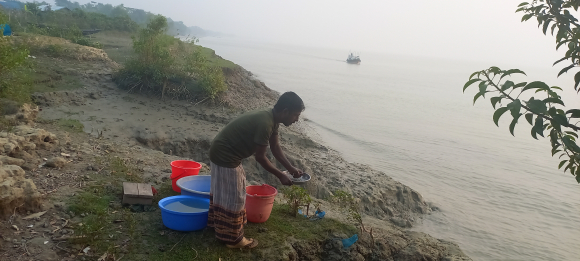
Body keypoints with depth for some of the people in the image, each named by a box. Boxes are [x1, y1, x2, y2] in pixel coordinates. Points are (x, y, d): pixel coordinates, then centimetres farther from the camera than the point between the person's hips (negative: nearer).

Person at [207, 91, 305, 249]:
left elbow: (275, 147, 12)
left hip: (222, 153, 10)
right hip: (225, 157, -10)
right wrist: (280, 176, -13)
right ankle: (233, 239, 17)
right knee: (233, 197, 2)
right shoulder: (265, 123, -29)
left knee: (222, 192, 25)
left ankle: (216, 222, 45)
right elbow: (260, 157, -22)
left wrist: (291, 169, 10)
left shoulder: (272, 120, 1)